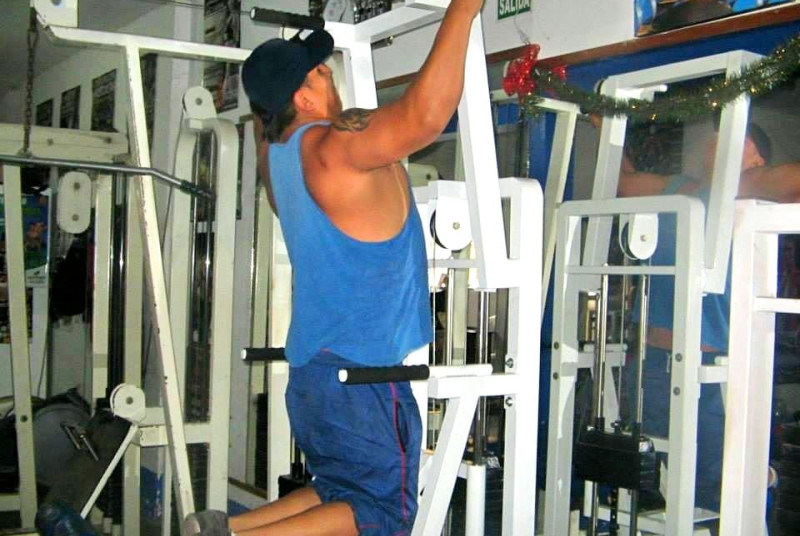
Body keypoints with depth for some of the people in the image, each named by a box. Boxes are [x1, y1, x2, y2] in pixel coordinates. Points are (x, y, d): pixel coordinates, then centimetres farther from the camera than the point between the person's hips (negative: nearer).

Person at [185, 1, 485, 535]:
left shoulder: (275, 150, 7)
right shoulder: (335, 145, -18)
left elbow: (265, 113, 32)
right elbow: (426, 113, -32)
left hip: (312, 367, 9)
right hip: (361, 372, -9)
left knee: (340, 489, 21)